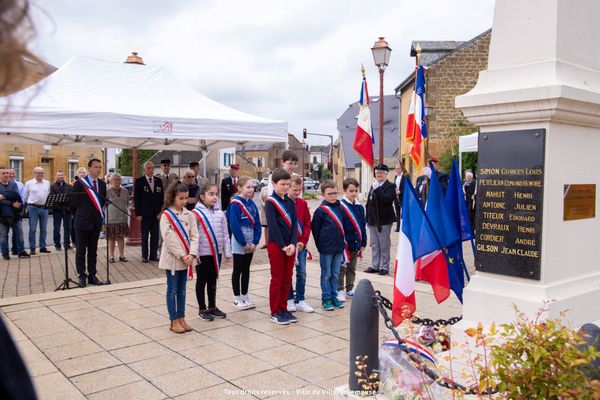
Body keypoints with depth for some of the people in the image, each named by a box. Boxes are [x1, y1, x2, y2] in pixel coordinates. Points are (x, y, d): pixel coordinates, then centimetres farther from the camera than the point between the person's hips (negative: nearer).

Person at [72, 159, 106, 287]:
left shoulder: (102, 184, 9)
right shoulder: (80, 183, -6)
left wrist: (100, 215, 10)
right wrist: (77, 216, 3)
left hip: (96, 222, 5)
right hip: (82, 222, -4)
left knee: (93, 251, 10)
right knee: (80, 251, 3)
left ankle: (92, 276, 16)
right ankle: (82, 276, 10)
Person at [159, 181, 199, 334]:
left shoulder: (189, 215, 4)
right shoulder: (166, 215, -9)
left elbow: (194, 235, 1)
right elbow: (169, 238, -15)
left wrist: (192, 254, -13)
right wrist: (182, 255, -18)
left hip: (186, 259, 5)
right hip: (172, 259, -4)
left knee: (181, 290, 13)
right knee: (172, 290, 5)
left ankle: (181, 318, 22)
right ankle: (174, 321, 13)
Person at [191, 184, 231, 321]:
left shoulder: (220, 213, 5)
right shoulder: (196, 213, -11)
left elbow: (225, 234, 8)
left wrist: (227, 252, 6)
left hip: (216, 252, 5)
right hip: (203, 253, -5)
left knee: (213, 280, 16)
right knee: (202, 281, 7)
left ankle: (212, 307, 28)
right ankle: (202, 309, 18)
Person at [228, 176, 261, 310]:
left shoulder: (252, 204, 6)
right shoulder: (235, 204, -13)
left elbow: (257, 224, 5)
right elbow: (234, 225, -17)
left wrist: (255, 242, -5)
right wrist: (244, 243, -16)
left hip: (250, 242, 6)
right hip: (239, 242, -6)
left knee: (246, 270, 13)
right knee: (238, 270, 4)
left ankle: (245, 296, 23)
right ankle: (237, 298, 14)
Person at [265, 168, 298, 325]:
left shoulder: (290, 202, 10)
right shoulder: (270, 202, -9)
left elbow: (294, 223, 4)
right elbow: (272, 226, -15)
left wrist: (293, 244, -9)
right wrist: (282, 246, -16)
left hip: (290, 245, 6)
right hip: (276, 245, -6)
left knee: (287, 279, 11)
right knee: (277, 279, 1)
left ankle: (283, 309, 21)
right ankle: (274, 312, 11)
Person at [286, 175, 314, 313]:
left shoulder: (303, 203, 5)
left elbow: (307, 224, 6)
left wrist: (303, 241, -4)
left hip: (300, 245, 4)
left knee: (302, 273, 5)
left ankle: (300, 300, 14)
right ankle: (289, 299, 19)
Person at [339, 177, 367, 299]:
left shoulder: (360, 207, 6)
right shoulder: (340, 206, -14)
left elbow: (363, 226, 11)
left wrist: (363, 243, 10)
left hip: (356, 244, 6)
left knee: (352, 268, 17)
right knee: (342, 268, 4)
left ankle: (350, 289, 28)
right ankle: (340, 290, 15)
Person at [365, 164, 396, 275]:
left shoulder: (390, 186, -8)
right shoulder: (373, 186, 15)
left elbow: (387, 199, -24)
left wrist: (377, 189, -25)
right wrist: (368, 218, 13)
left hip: (384, 220, -7)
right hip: (372, 220, 7)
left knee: (384, 245, 1)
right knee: (374, 244, 13)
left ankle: (384, 267, 9)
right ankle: (375, 266, 21)